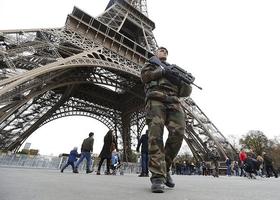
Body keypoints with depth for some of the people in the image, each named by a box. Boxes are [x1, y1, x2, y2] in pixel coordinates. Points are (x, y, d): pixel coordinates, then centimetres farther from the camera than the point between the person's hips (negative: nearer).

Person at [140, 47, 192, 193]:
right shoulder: (151, 63, 29)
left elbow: (184, 92, 24)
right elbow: (144, 76, 5)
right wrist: (163, 72, -2)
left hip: (173, 101, 4)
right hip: (156, 98, -3)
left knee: (178, 132, -16)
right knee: (156, 134, -18)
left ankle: (165, 168, 3)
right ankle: (157, 176, -16)